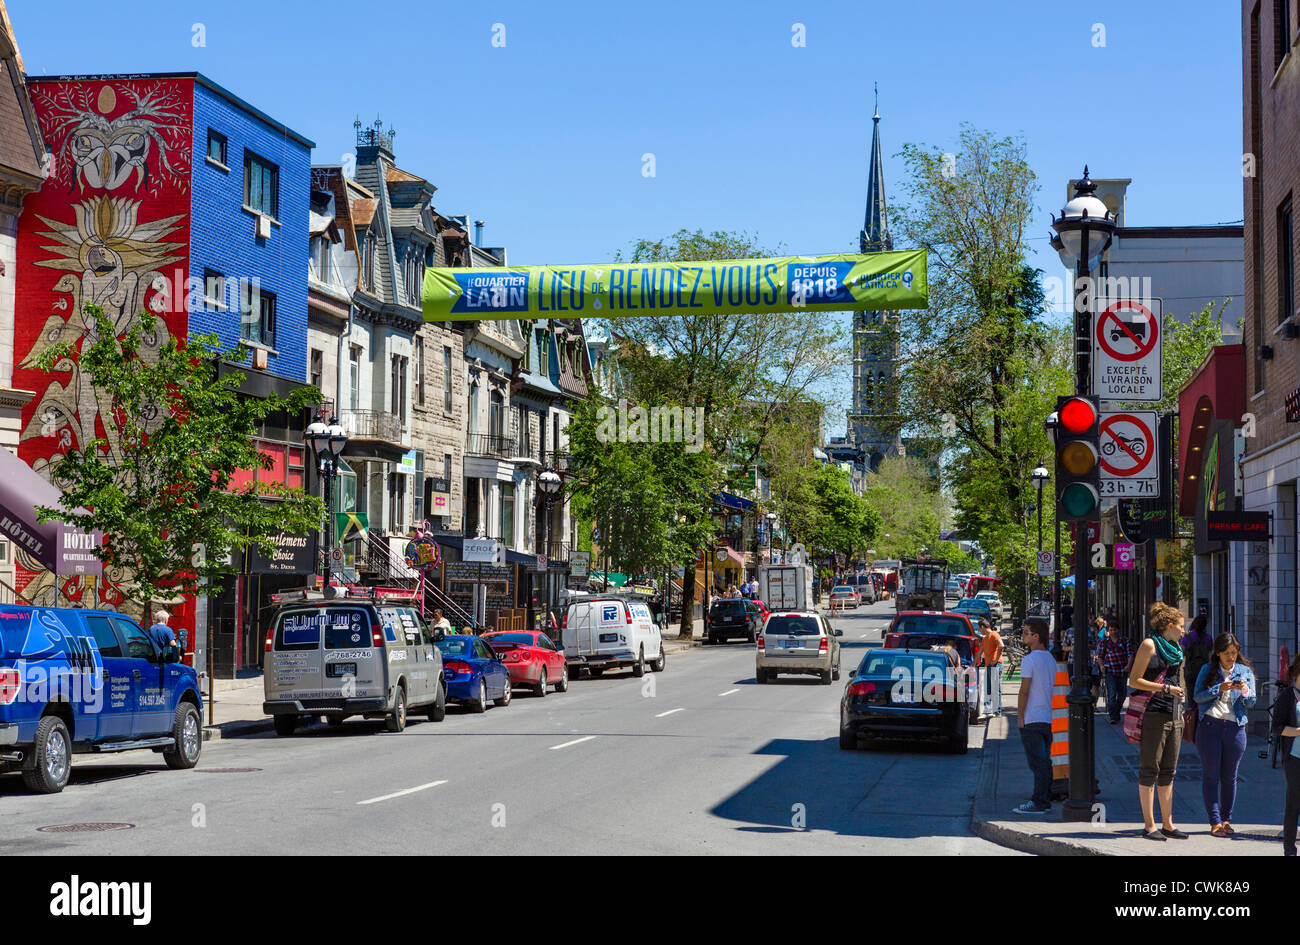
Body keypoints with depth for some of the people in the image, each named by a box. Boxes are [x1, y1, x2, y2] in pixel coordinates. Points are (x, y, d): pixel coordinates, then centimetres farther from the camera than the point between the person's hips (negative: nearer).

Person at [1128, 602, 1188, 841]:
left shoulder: (1175, 649, 19)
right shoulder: (1150, 645, -5)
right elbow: (1134, 680, -10)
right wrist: (1166, 688, -15)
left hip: (1173, 715, 8)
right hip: (1154, 714, -8)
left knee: (1168, 772, 9)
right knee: (1150, 769, -4)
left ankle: (1167, 824, 12)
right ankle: (1149, 825, -3)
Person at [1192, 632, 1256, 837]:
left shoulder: (1245, 672, 11)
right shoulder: (1207, 670, 7)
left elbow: (1251, 702, 4)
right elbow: (1198, 696, -3)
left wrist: (1245, 691, -17)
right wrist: (1219, 689, -16)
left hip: (1235, 727, 1)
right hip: (1209, 726, -1)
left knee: (1229, 777, 6)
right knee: (1210, 775, -2)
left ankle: (1226, 820, 16)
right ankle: (1215, 822, 1)